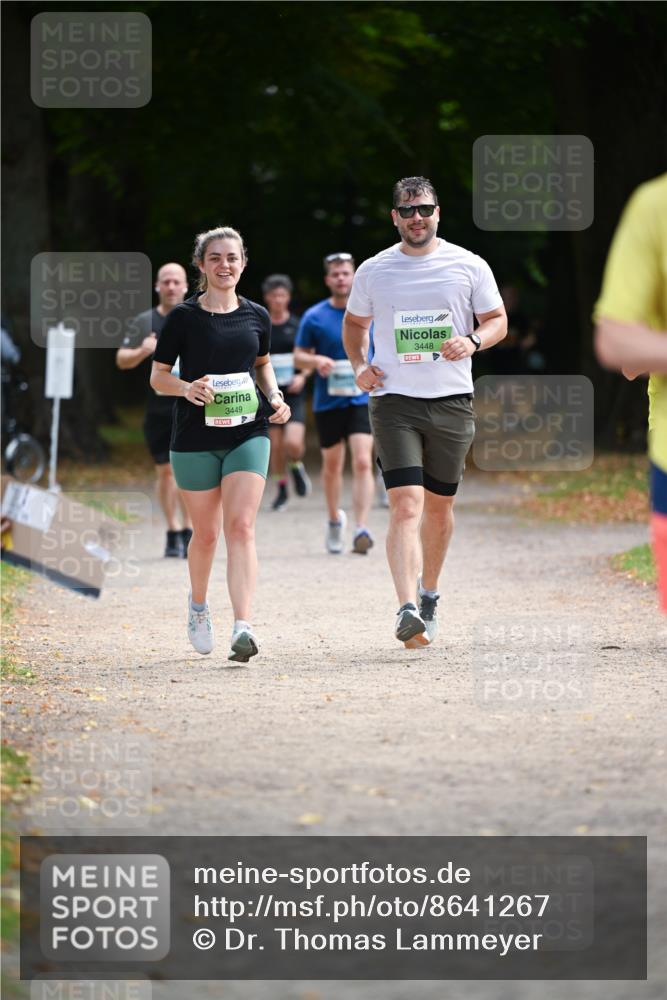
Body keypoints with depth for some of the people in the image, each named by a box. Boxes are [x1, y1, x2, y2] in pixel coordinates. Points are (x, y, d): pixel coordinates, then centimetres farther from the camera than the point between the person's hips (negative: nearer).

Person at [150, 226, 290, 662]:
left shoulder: (256, 316, 5)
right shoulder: (184, 317, -3)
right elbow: (158, 375, 2)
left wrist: (275, 396, 3)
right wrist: (186, 388, -18)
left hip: (248, 433, 1)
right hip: (196, 437, -1)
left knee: (241, 527, -14)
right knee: (206, 533, 8)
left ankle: (243, 627, -22)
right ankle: (198, 605, 38)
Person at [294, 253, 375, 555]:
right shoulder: (314, 317, 0)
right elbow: (298, 357, 4)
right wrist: (316, 361, -16)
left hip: (363, 399, -1)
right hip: (328, 402, 1)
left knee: (362, 462, -16)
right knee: (332, 465, 12)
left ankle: (361, 528, -20)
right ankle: (335, 519, 35)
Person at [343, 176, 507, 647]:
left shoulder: (469, 266, 3)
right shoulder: (373, 271, 6)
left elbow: (498, 320, 8)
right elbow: (354, 323, 21)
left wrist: (473, 341, -13)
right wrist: (359, 366, 4)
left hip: (452, 401, 1)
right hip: (394, 401, -1)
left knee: (439, 506, 12)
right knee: (405, 504, -16)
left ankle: (429, 594, 34)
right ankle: (408, 610, -26)